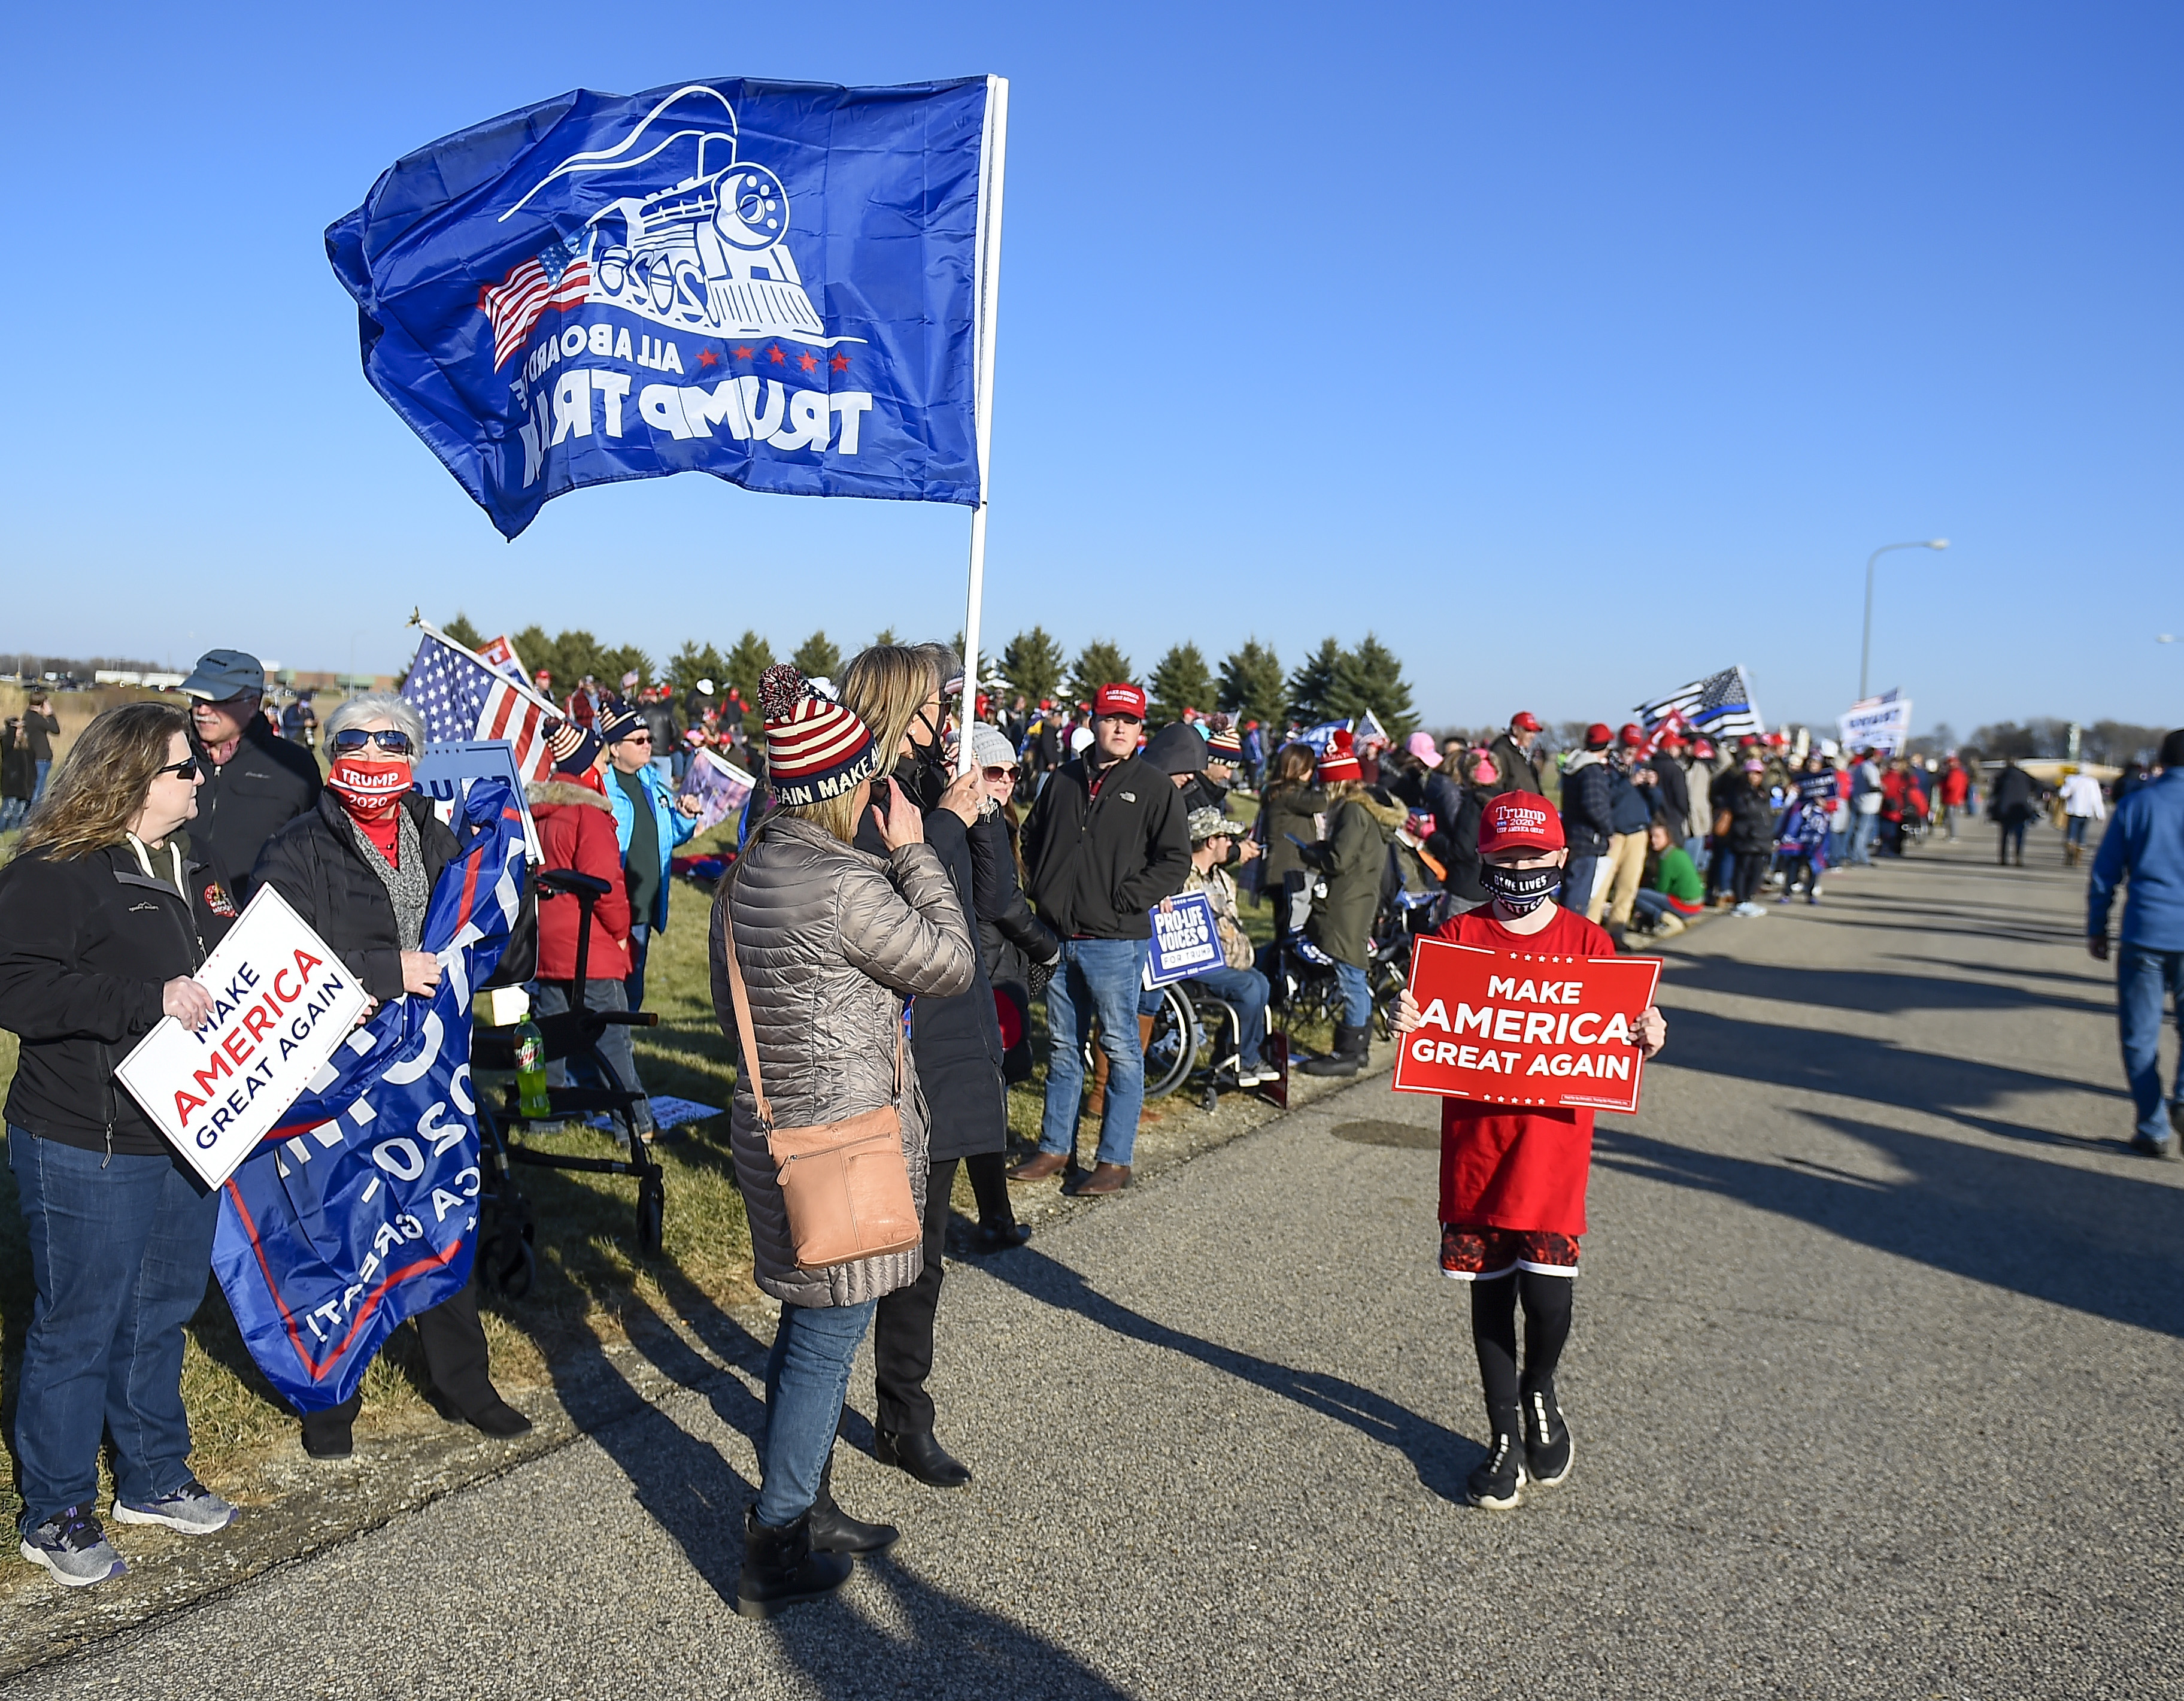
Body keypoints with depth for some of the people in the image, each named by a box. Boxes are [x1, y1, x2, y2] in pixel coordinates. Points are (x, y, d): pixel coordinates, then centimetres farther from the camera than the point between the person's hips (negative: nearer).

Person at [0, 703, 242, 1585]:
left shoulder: (192, 865, 12)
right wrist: (149, 1000, -29)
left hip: (187, 1137, 8)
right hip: (86, 1149, -8)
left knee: (161, 1315, 19)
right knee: (76, 1330, 5)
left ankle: (152, 1478, 34)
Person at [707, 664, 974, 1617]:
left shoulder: (745, 873, 5)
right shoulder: (846, 885, -23)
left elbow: (730, 1007, 15)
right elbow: (952, 964, -12)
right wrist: (915, 854, -5)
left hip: (772, 1129, 9)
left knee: (806, 1328, 21)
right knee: (827, 1340, 3)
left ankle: (804, 1509, 36)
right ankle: (775, 1558, 15)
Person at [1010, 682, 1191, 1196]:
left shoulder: (1153, 787, -3)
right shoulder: (1064, 779, 10)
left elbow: (1175, 860, -5)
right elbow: (1032, 837, 23)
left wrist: (1123, 898, -12)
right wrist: (1044, 889, 9)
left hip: (1115, 941, -5)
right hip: (1060, 936, 5)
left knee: (1121, 1049, 1)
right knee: (1061, 1047, 14)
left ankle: (1115, 1159, 9)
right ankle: (1055, 1148, 25)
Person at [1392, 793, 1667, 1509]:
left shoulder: (1586, 941, 3)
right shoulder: (1456, 937, 2)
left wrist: (1646, 1039, -14)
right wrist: (1408, 1023, -18)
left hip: (1555, 1141, -1)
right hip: (1474, 1138, 1)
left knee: (1546, 1288, -7)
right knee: (1490, 1288, 9)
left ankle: (1540, 1393, 26)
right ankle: (1505, 1435, 27)